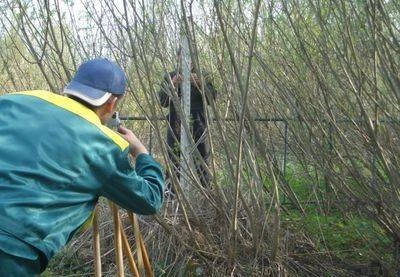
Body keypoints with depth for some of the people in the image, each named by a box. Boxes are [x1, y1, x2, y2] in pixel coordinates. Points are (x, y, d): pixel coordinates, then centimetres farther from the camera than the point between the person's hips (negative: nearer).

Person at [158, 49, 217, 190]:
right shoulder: (169, 77, 9)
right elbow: (163, 102, -4)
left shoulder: (203, 77, 9)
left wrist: (200, 84, -21)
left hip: (199, 128, 0)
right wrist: (172, 85, -20)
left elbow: (212, 99, -5)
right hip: (176, 129, 0)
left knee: (202, 167, 0)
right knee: (175, 165, 4)